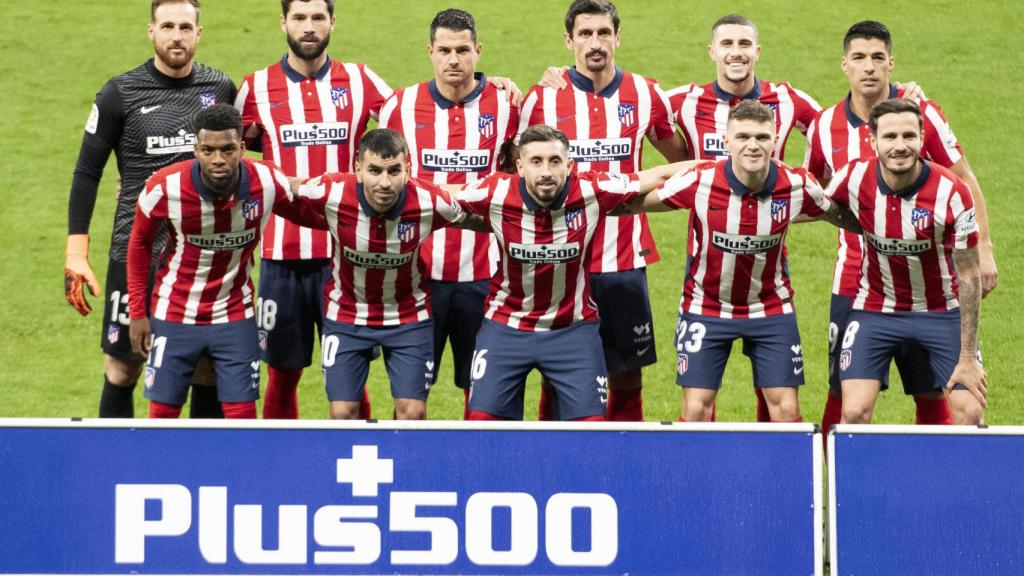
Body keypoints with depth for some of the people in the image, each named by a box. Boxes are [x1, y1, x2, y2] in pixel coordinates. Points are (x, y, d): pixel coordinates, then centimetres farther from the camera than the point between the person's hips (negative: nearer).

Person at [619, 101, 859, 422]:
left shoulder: (797, 185, -16)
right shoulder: (700, 182, -21)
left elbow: (841, 215, 5)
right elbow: (634, 203, -9)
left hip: (771, 308, 1)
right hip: (706, 307, -1)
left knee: (786, 409, 0)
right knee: (696, 410, -3)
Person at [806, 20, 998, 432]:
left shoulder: (923, 114, -6)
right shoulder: (825, 127, 1)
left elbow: (965, 181, 0)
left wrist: (983, 248, -4)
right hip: (855, 279, 1)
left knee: (932, 391, 2)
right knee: (843, 392, 1)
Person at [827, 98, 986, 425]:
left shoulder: (951, 193, -22)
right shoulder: (854, 180, -17)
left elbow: (969, 278, -14)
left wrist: (968, 357, -14)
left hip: (942, 310, -1)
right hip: (875, 309, 1)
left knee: (969, 413, -10)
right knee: (854, 413, -11)